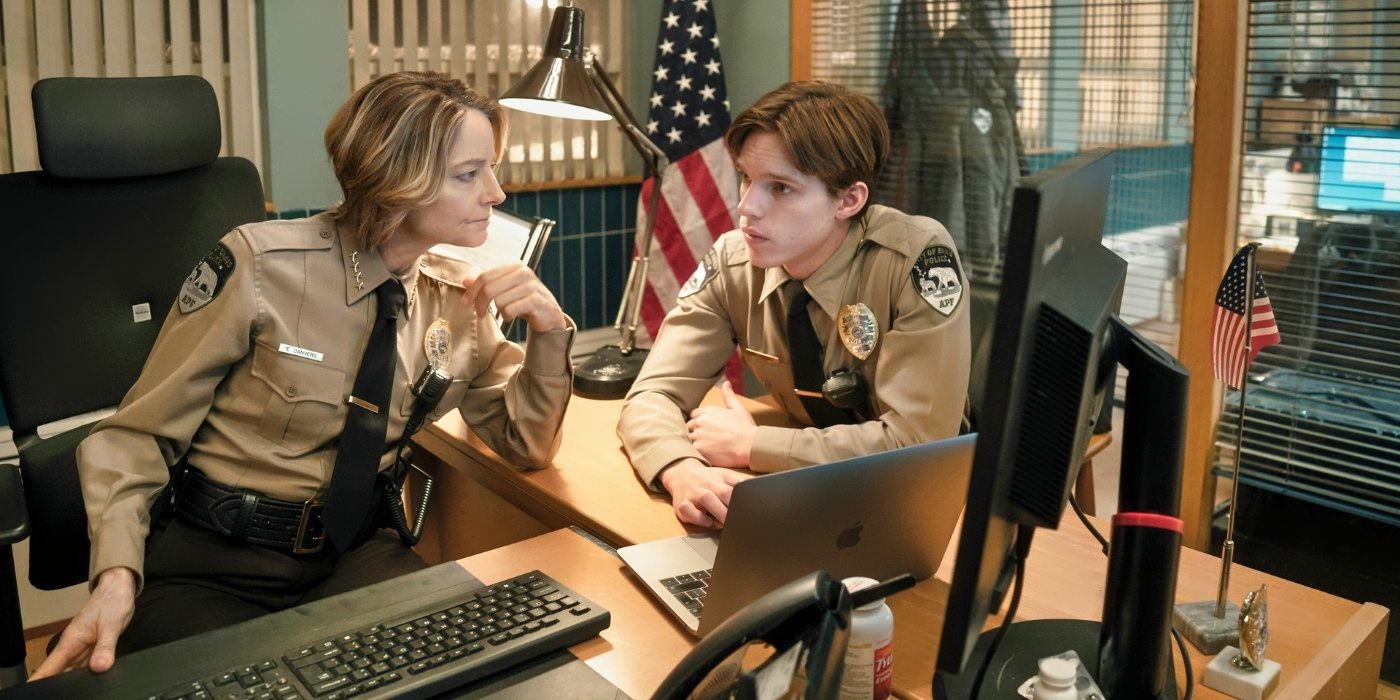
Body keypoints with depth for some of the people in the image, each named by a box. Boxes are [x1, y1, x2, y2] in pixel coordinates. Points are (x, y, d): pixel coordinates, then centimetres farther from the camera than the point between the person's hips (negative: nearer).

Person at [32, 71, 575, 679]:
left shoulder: (456, 299, 1)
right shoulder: (261, 265, -14)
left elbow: (527, 444, 8)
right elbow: (140, 435, -7)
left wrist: (549, 332, -10)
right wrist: (117, 575, -24)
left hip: (357, 556, 4)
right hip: (209, 563, -3)